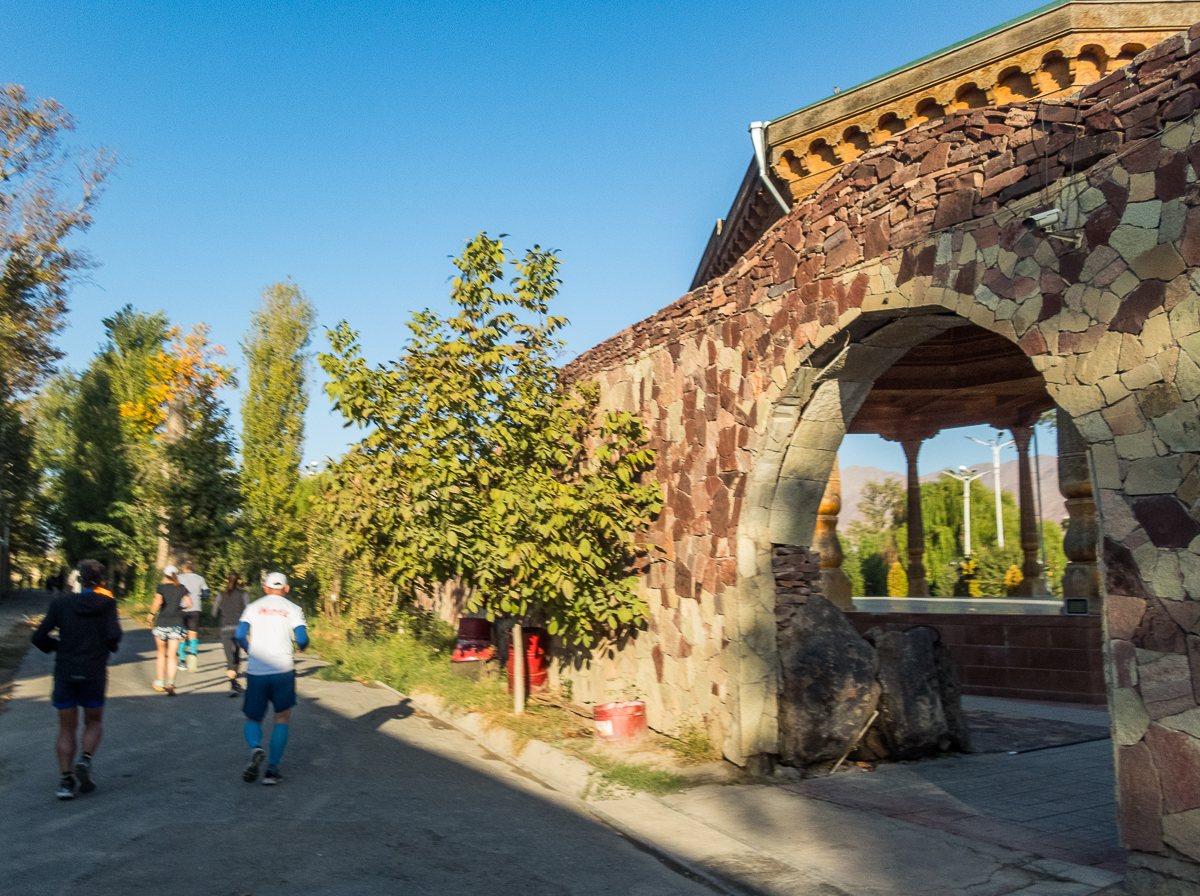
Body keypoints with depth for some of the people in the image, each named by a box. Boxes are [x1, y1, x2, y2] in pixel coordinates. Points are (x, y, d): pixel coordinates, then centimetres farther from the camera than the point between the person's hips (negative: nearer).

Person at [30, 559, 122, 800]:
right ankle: (85, 761, -5)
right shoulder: (107, 604, -3)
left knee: (66, 728, 10)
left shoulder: (61, 604, 1)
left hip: (65, 672, 1)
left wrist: (56, 647, 17)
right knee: (94, 722, 18)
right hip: (94, 674, -1)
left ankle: (66, 779, 1)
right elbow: (114, 635, -15)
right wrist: (110, 647, 7)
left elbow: (38, 637, -1)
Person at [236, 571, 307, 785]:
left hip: (255, 672, 1)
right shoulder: (293, 609, 7)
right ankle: (272, 769, 2)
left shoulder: (253, 607, 11)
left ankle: (255, 748, -17)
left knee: (253, 719, 14)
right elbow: (302, 639, -5)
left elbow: (240, 635, -1)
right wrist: (302, 648, 18)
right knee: (282, 718, 12)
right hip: (282, 669, -1)